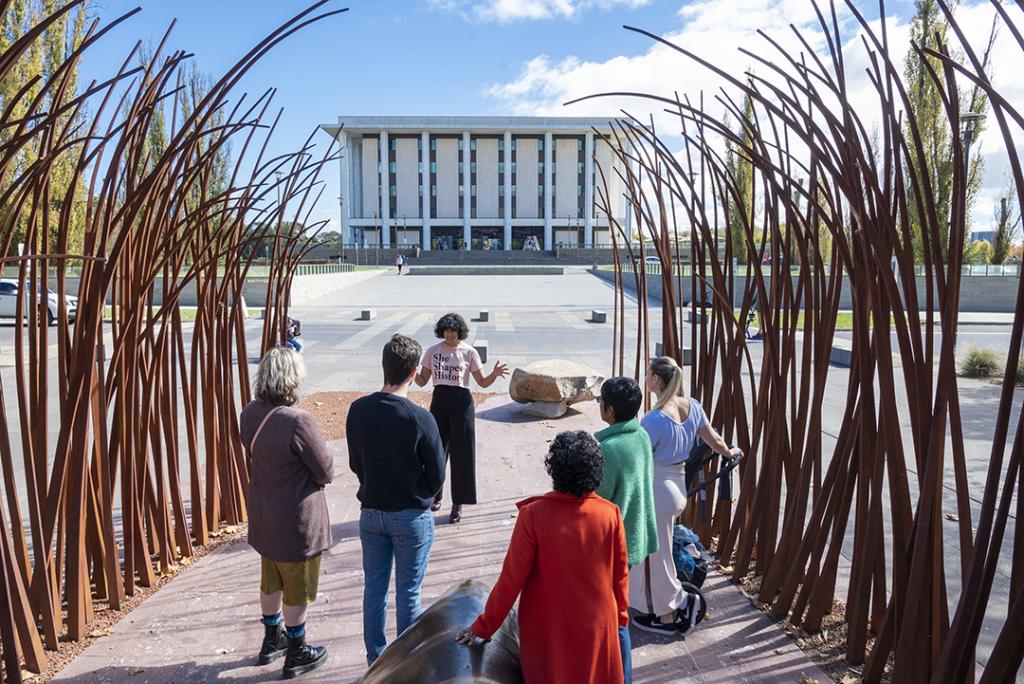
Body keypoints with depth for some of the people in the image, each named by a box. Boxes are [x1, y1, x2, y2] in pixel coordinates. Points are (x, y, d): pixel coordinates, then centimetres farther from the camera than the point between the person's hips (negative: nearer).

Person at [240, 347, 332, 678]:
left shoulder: (250, 413, -7)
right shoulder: (298, 421, -31)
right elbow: (326, 471, -21)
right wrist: (310, 468, -1)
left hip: (264, 514, 7)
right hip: (297, 520, -7)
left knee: (271, 582, 26)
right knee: (296, 590, 13)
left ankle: (272, 640, 45)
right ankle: (296, 654, 31)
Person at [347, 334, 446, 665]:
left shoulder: (358, 410, -9)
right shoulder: (420, 418, -22)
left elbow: (355, 463, 3)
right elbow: (437, 475, -12)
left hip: (371, 513, 4)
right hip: (411, 517, -4)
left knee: (374, 588, 17)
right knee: (408, 593, 11)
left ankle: (375, 659, 32)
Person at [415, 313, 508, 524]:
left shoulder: (469, 352, -3)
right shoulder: (432, 351, 4)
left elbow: (483, 382, -2)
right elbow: (422, 381, 7)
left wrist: (495, 373, -21)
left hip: (461, 403, -3)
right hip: (439, 401, 3)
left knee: (461, 453, 0)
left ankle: (458, 504, 11)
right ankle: (435, 497, 27)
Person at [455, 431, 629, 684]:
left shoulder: (534, 514, -22)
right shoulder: (610, 514, -16)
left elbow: (512, 577, -17)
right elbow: (620, 573, -4)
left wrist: (484, 626, -4)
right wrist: (621, 615, 14)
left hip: (548, 629, -1)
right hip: (598, 625, 2)